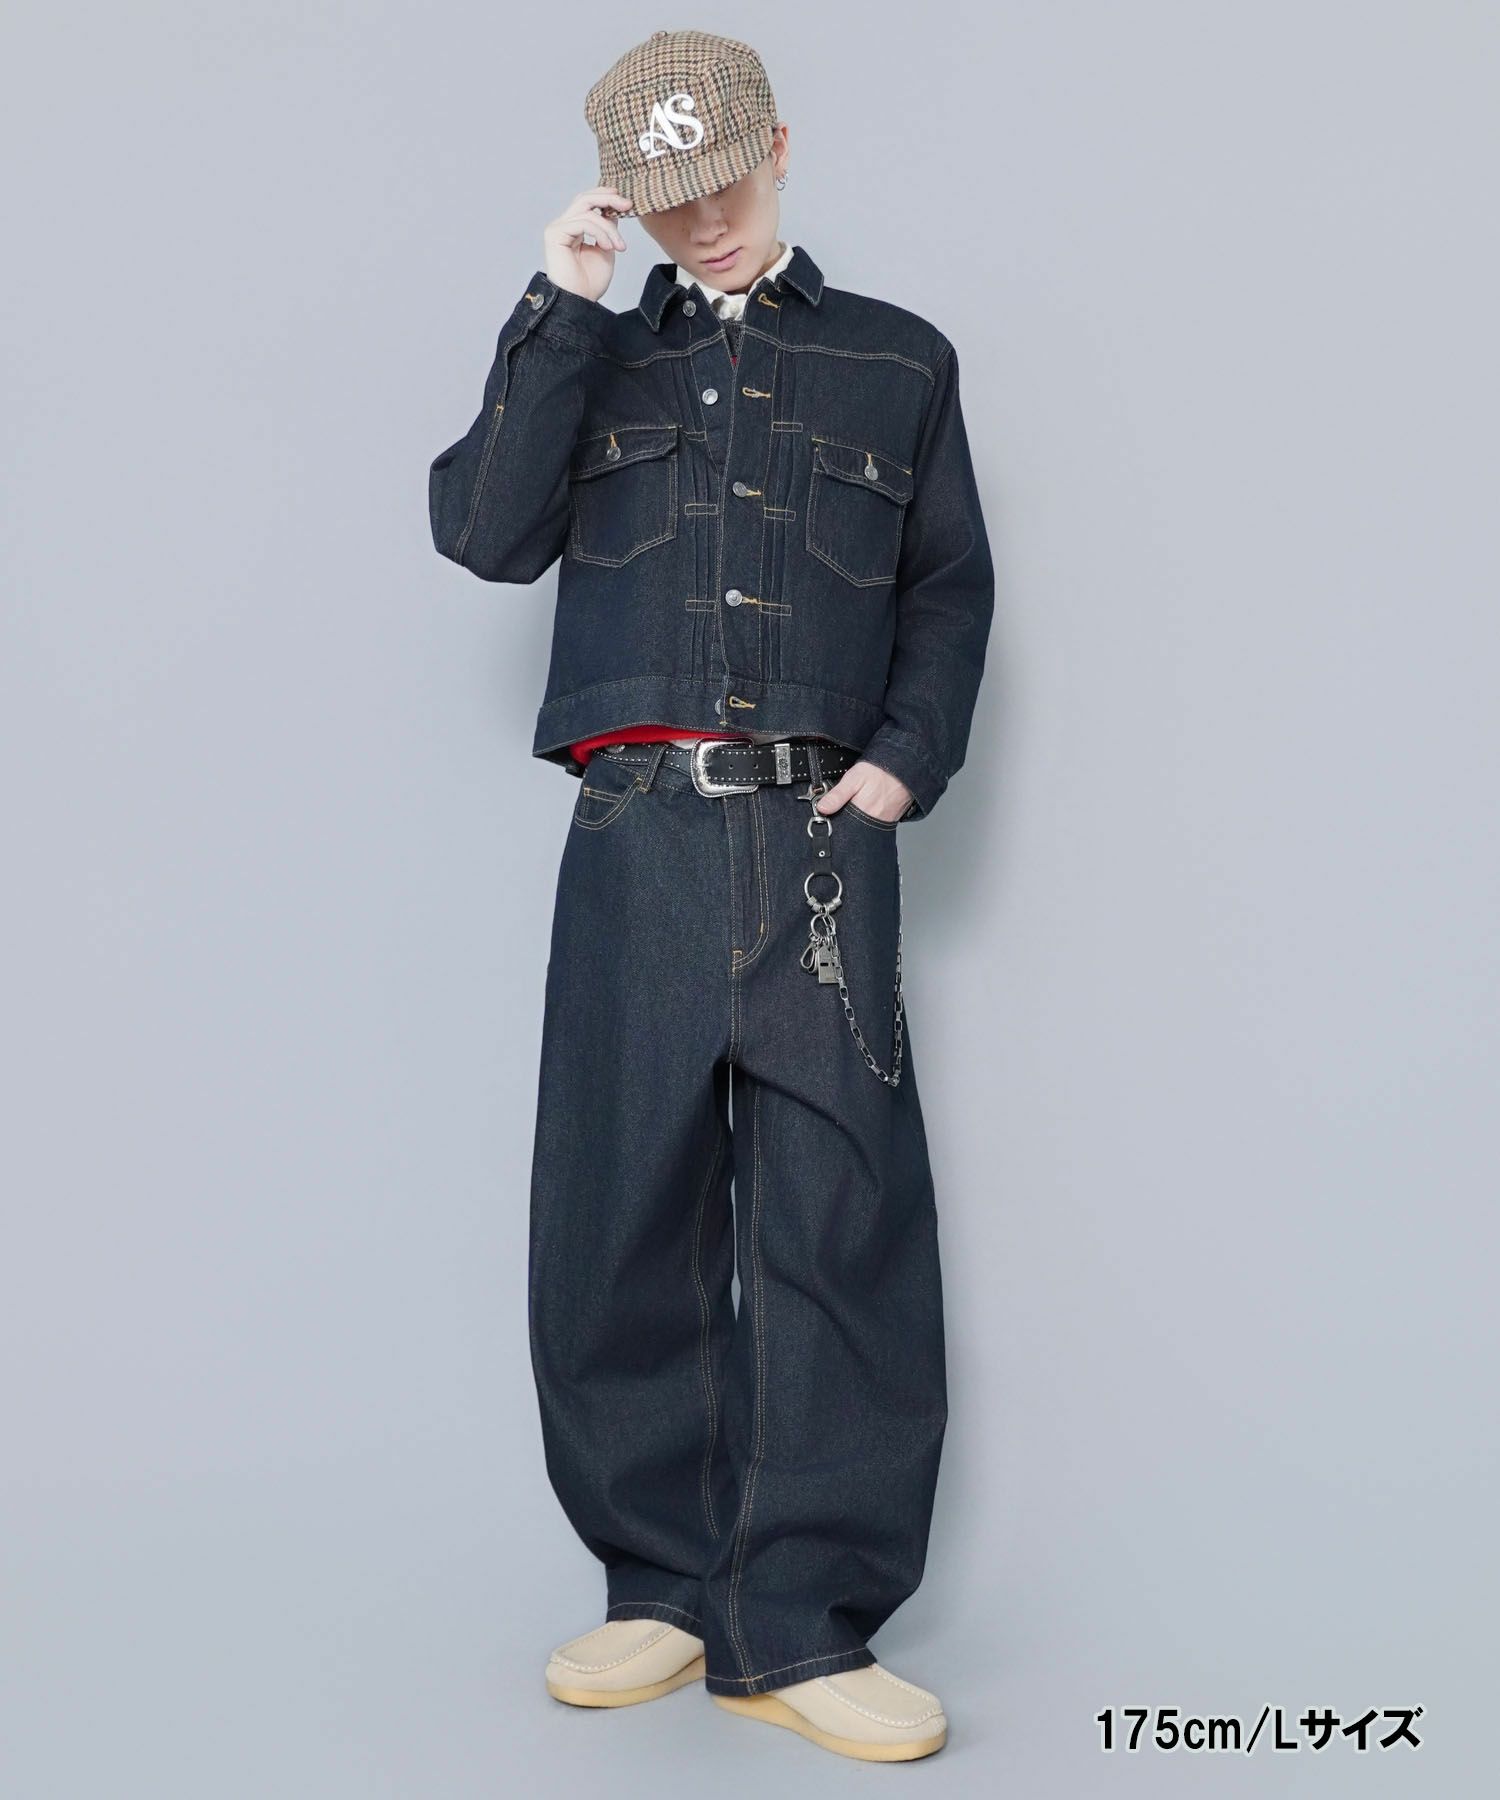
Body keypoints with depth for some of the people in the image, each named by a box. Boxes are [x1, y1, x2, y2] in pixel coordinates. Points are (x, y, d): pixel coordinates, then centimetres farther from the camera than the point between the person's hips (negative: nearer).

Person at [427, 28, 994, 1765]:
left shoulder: (896, 360, 18)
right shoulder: (595, 358, 18)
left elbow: (951, 589, 16)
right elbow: (484, 531, 2)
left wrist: (903, 757, 0)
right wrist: (558, 308, -1)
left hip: (819, 839, -1)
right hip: (639, 835, 1)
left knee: (837, 1218, -6)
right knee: (622, 1215, 2)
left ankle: (795, 1623, 2)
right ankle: (663, 1588, 16)